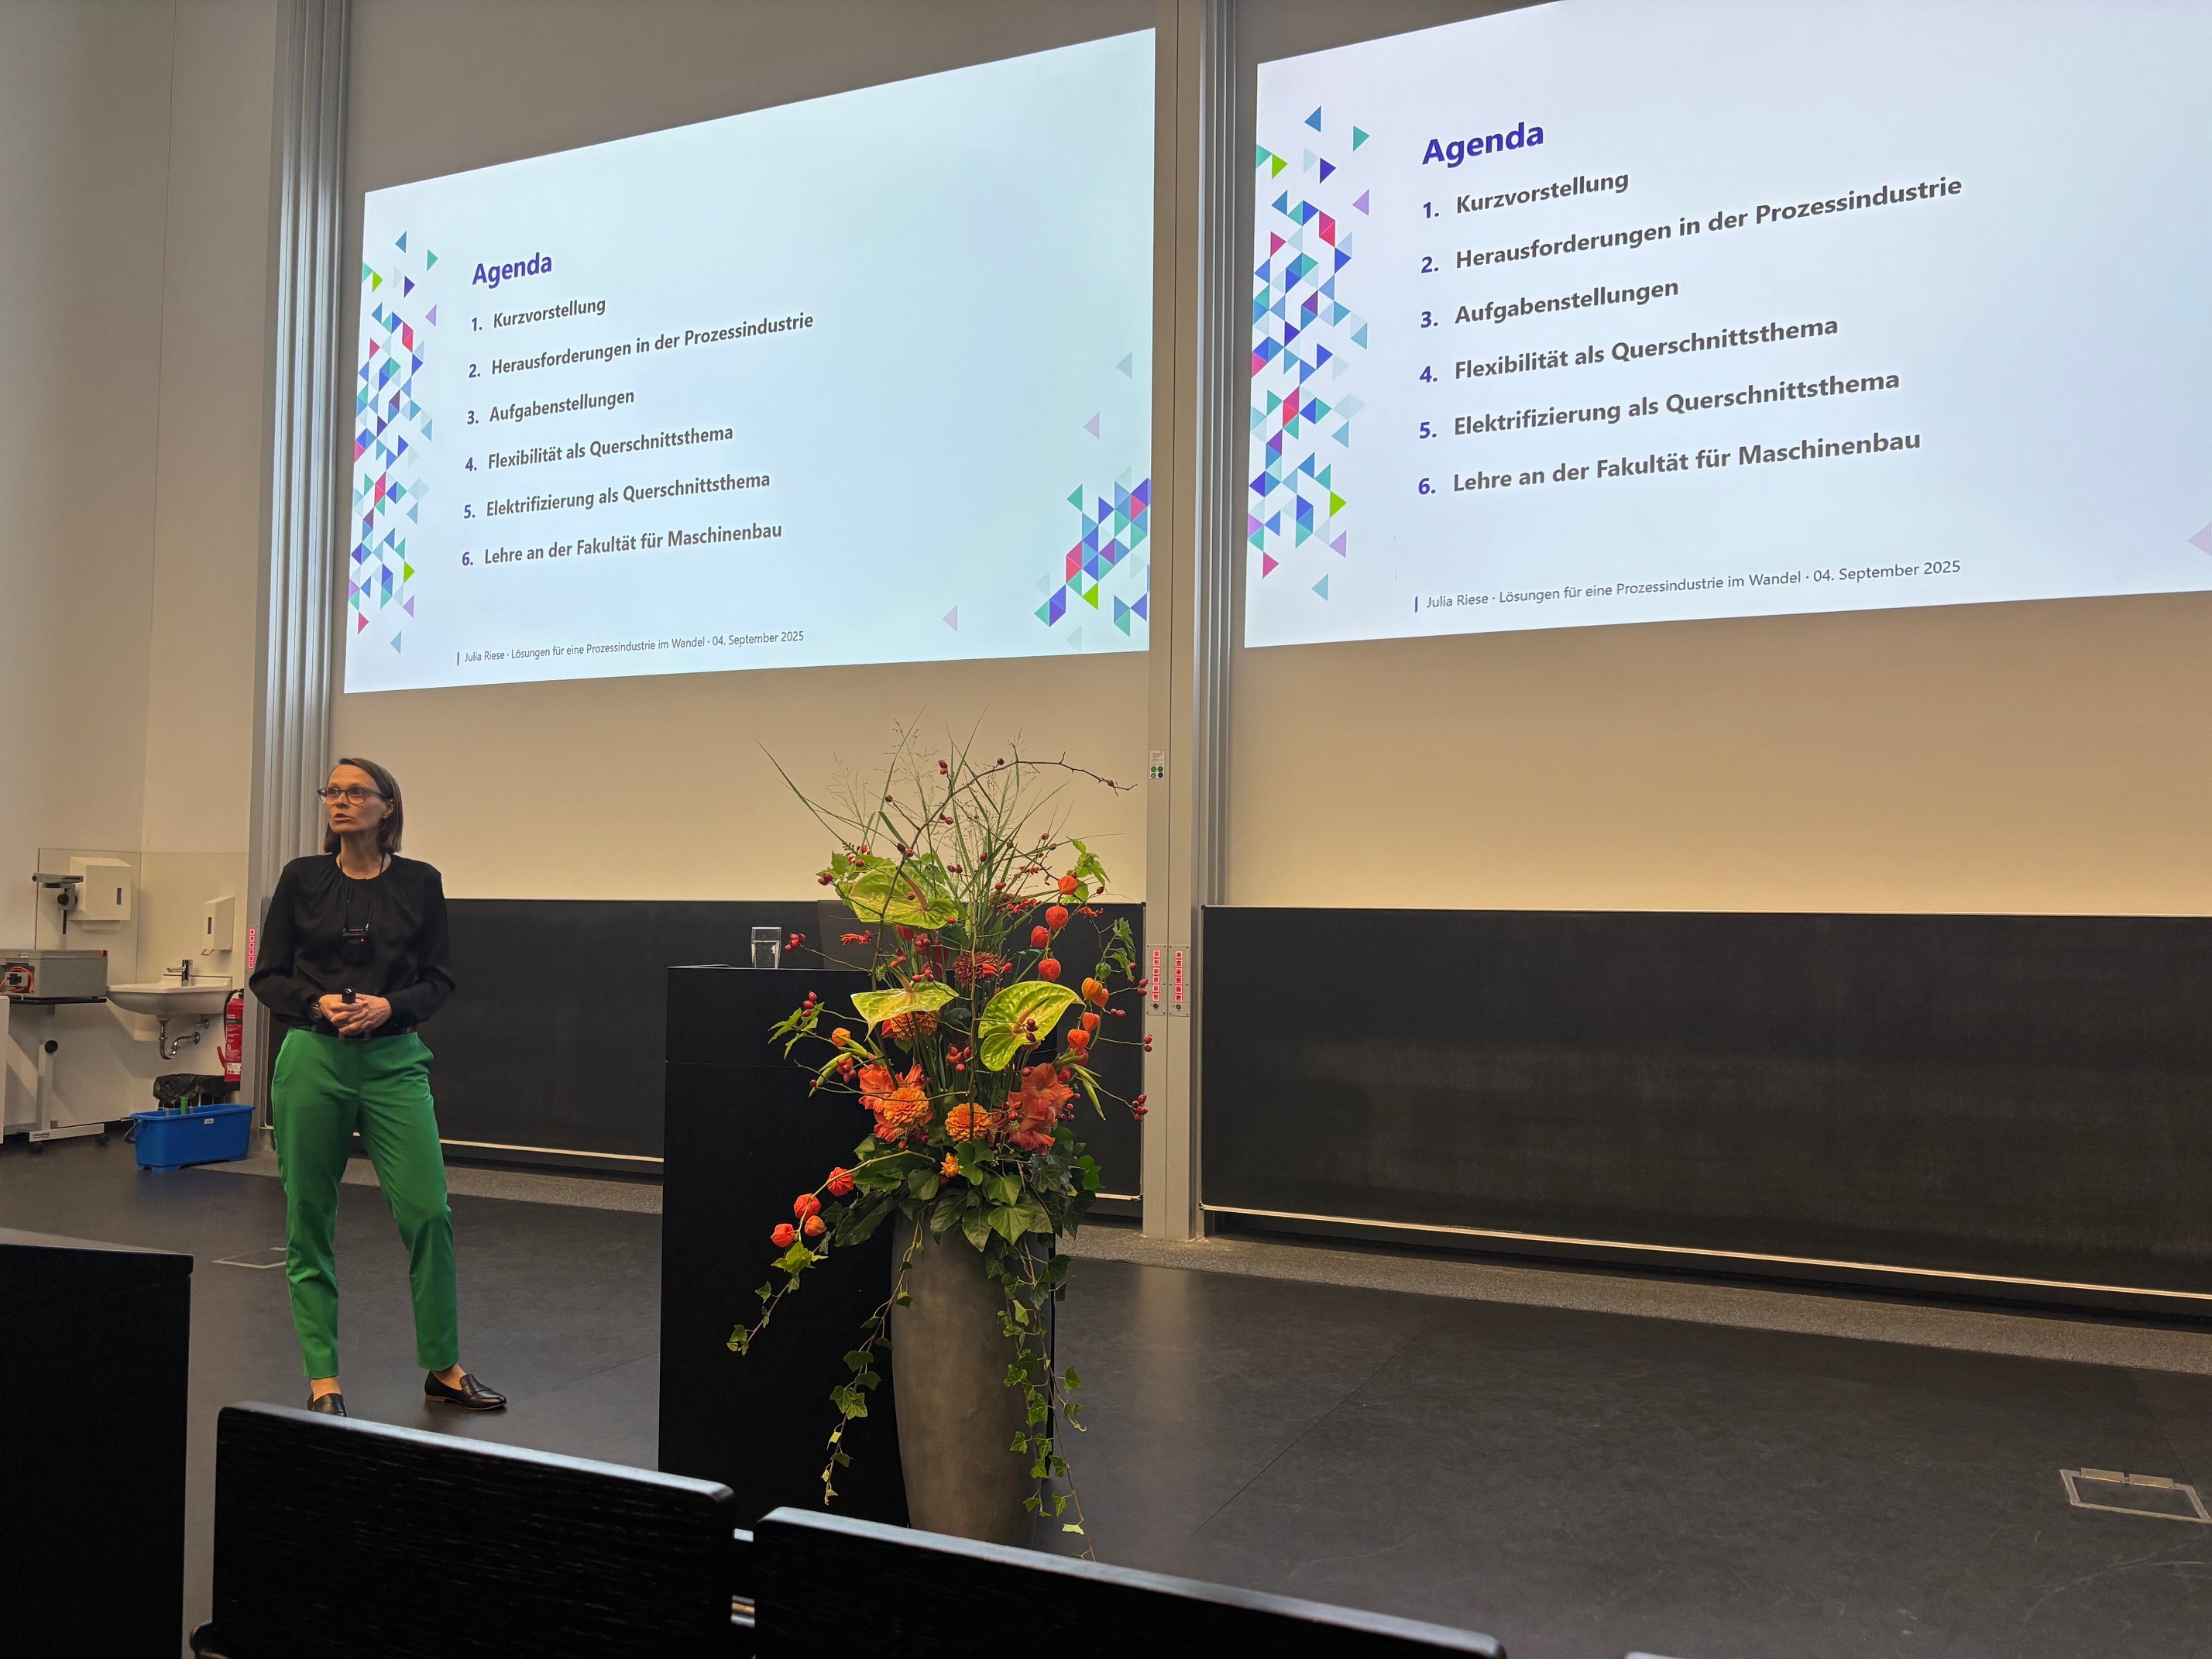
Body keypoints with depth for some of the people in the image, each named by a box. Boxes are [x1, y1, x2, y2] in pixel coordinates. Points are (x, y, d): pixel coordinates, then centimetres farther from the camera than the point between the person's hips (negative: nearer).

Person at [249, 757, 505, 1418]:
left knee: (428, 1211, -5)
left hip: (395, 1062, 0)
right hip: (311, 1061, 1)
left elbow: (438, 979, 5)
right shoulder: (302, 878, 4)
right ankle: (322, 1378, 18)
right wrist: (319, 1004, -13)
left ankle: (444, 1368, 11)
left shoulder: (419, 882, 4)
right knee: (308, 1219, 5)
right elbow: (267, 975, 5)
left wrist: (389, 1006, -13)